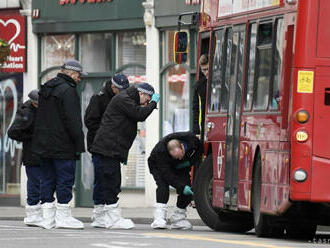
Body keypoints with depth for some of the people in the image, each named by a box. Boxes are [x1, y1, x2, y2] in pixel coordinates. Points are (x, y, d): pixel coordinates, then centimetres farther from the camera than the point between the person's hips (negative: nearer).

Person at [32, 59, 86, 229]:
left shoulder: (46, 89, 16)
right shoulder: (68, 91, -13)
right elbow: (73, 120, -18)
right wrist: (79, 144, -14)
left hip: (44, 145, 8)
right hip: (63, 146, -8)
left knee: (47, 180, 9)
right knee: (65, 180, -4)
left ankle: (48, 218, 10)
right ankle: (63, 217, -4)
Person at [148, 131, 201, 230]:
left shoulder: (192, 140, -30)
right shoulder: (160, 151, -40)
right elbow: (167, 174, -39)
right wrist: (182, 187, -45)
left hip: (180, 167, 4)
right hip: (158, 166, -4)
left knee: (188, 188, -14)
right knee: (163, 184, -30)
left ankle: (178, 218, -2)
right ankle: (159, 216, -36)